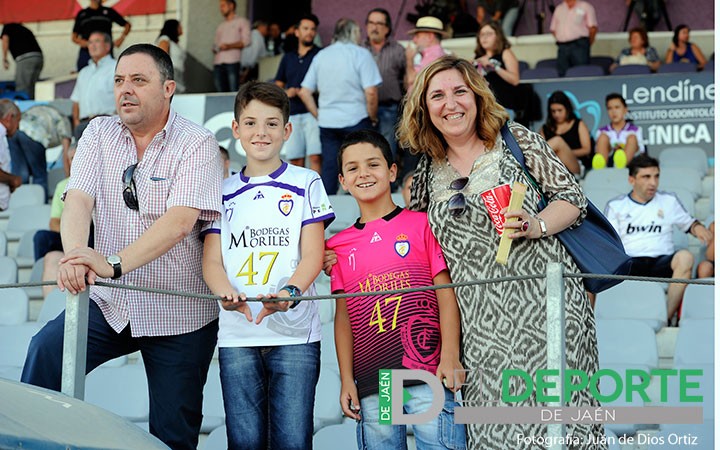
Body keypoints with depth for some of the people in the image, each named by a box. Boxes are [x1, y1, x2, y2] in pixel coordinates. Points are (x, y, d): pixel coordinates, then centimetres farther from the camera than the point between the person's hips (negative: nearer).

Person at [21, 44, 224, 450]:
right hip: (110, 305, 3)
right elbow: (78, 201, -9)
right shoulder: (99, 135, 4)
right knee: (47, 350, -22)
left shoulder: (197, 144, -10)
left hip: (178, 313, -3)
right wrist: (75, 256, -32)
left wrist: (114, 263, -38)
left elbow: (180, 220, -24)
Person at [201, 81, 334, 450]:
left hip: (294, 333, -2)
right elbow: (211, 260, 8)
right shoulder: (224, 192, 15)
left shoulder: (305, 183, 8)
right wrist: (228, 294, -14)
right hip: (236, 335, 2)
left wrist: (289, 292, -20)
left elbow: (313, 256, 1)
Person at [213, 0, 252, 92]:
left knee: (234, 91, -13)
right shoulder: (221, 26, 28)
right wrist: (215, 49, 3)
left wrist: (229, 46, -15)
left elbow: (246, 41, -2)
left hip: (232, 61, -5)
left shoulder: (241, 21, 10)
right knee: (220, 91, -2)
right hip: (218, 63, 5)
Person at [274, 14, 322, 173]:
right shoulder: (288, 58, 20)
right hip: (293, 114, 5)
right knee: (295, 159, 2)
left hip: (313, 112, -4)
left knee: (315, 157, -15)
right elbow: (278, 86, 21)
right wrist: (286, 92, -1)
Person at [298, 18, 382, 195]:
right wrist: (373, 117, -2)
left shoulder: (321, 56, 10)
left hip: (327, 122, 5)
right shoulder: (361, 54, -5)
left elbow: (304, 92, 8)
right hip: (356, 121, -4)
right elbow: (370, 91, -15)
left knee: (328, 168, 8)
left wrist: (318, 115, 13)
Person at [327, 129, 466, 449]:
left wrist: (450, 358, -8)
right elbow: (343, 316, 12)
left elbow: (446, 294, 2)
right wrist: (346, 380, 4)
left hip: (428, 374, -3)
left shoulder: (421, 224, 5)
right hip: (371, 383, 3)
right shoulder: (339, 245, 13)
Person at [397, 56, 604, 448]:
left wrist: (536, 226, -15)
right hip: (478, 317, 3)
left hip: (540, 294, -3)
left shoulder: (515, 138, 4)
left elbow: (572, 197, 3)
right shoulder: (429, 169, 14)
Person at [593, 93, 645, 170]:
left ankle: (622, 162, -55)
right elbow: (597, 150, 9)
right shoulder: (602, 131, 21)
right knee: (603, 137, -16)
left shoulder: (635, 130, 19)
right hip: (608, 162, 0)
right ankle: (600, 164, -51)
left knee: (632, 137, -20)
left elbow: (641, 150, 6)